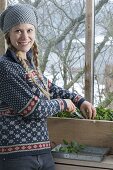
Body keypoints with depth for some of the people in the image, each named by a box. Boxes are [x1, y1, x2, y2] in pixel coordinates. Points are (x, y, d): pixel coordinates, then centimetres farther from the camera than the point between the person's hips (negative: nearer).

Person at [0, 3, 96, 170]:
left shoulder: (30, 64, 9)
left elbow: (50, 88, 26)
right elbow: (34, 109, -17)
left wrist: (80, 101, 16)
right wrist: (63, 104, -1)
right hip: (15, 155, -7)